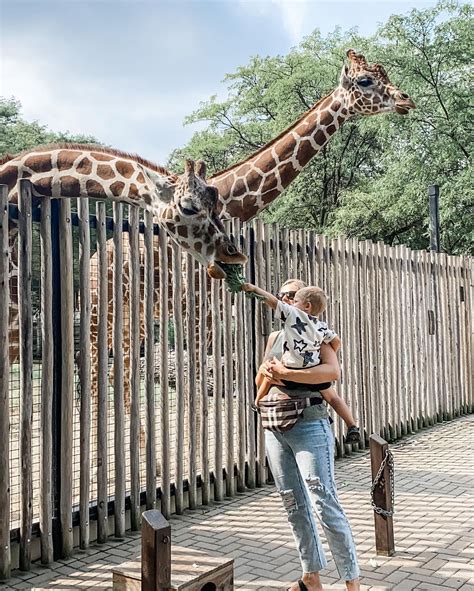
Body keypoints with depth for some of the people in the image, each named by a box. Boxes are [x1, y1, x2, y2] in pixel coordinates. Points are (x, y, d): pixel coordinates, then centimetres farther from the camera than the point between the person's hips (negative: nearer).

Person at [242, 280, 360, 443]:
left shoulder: (292, 313, -3)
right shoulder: (322, 326, 9)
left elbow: (272, 300, -5)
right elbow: (337, 341, 13)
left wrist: (254, 288, 5)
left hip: (291, 374, -4)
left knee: (265, 374, 21)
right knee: (332, 397, 18)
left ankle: (258, 403, 35)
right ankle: (352, 427, 16)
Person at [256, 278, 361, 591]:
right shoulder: (275, 337, 15)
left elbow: (333, 371, -20)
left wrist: (284, 373, -21)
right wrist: (267, 371, -3)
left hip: (309, 426, -6)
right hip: (275, 428, 7)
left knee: (325, 504, -9)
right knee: (294, 505, 12)